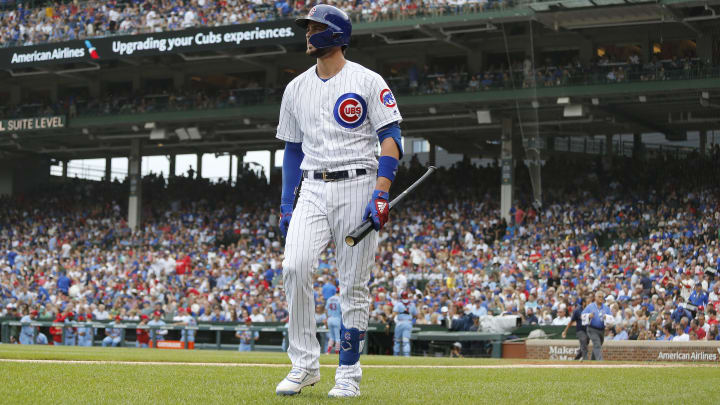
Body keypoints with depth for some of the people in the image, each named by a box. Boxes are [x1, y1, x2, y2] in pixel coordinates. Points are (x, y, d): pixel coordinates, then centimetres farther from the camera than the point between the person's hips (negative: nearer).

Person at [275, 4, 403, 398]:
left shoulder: (367, 81, -1)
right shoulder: (296, 88, 14)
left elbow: (391, 137, -5)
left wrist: (381, 192, -17)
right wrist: (286, 206, 12)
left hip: (357, 188, -3)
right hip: (312, 191, 4)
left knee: (353, 284, -1)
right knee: (294, 266, -17)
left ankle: (349, 373, 10)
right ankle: (305, 364, -7)